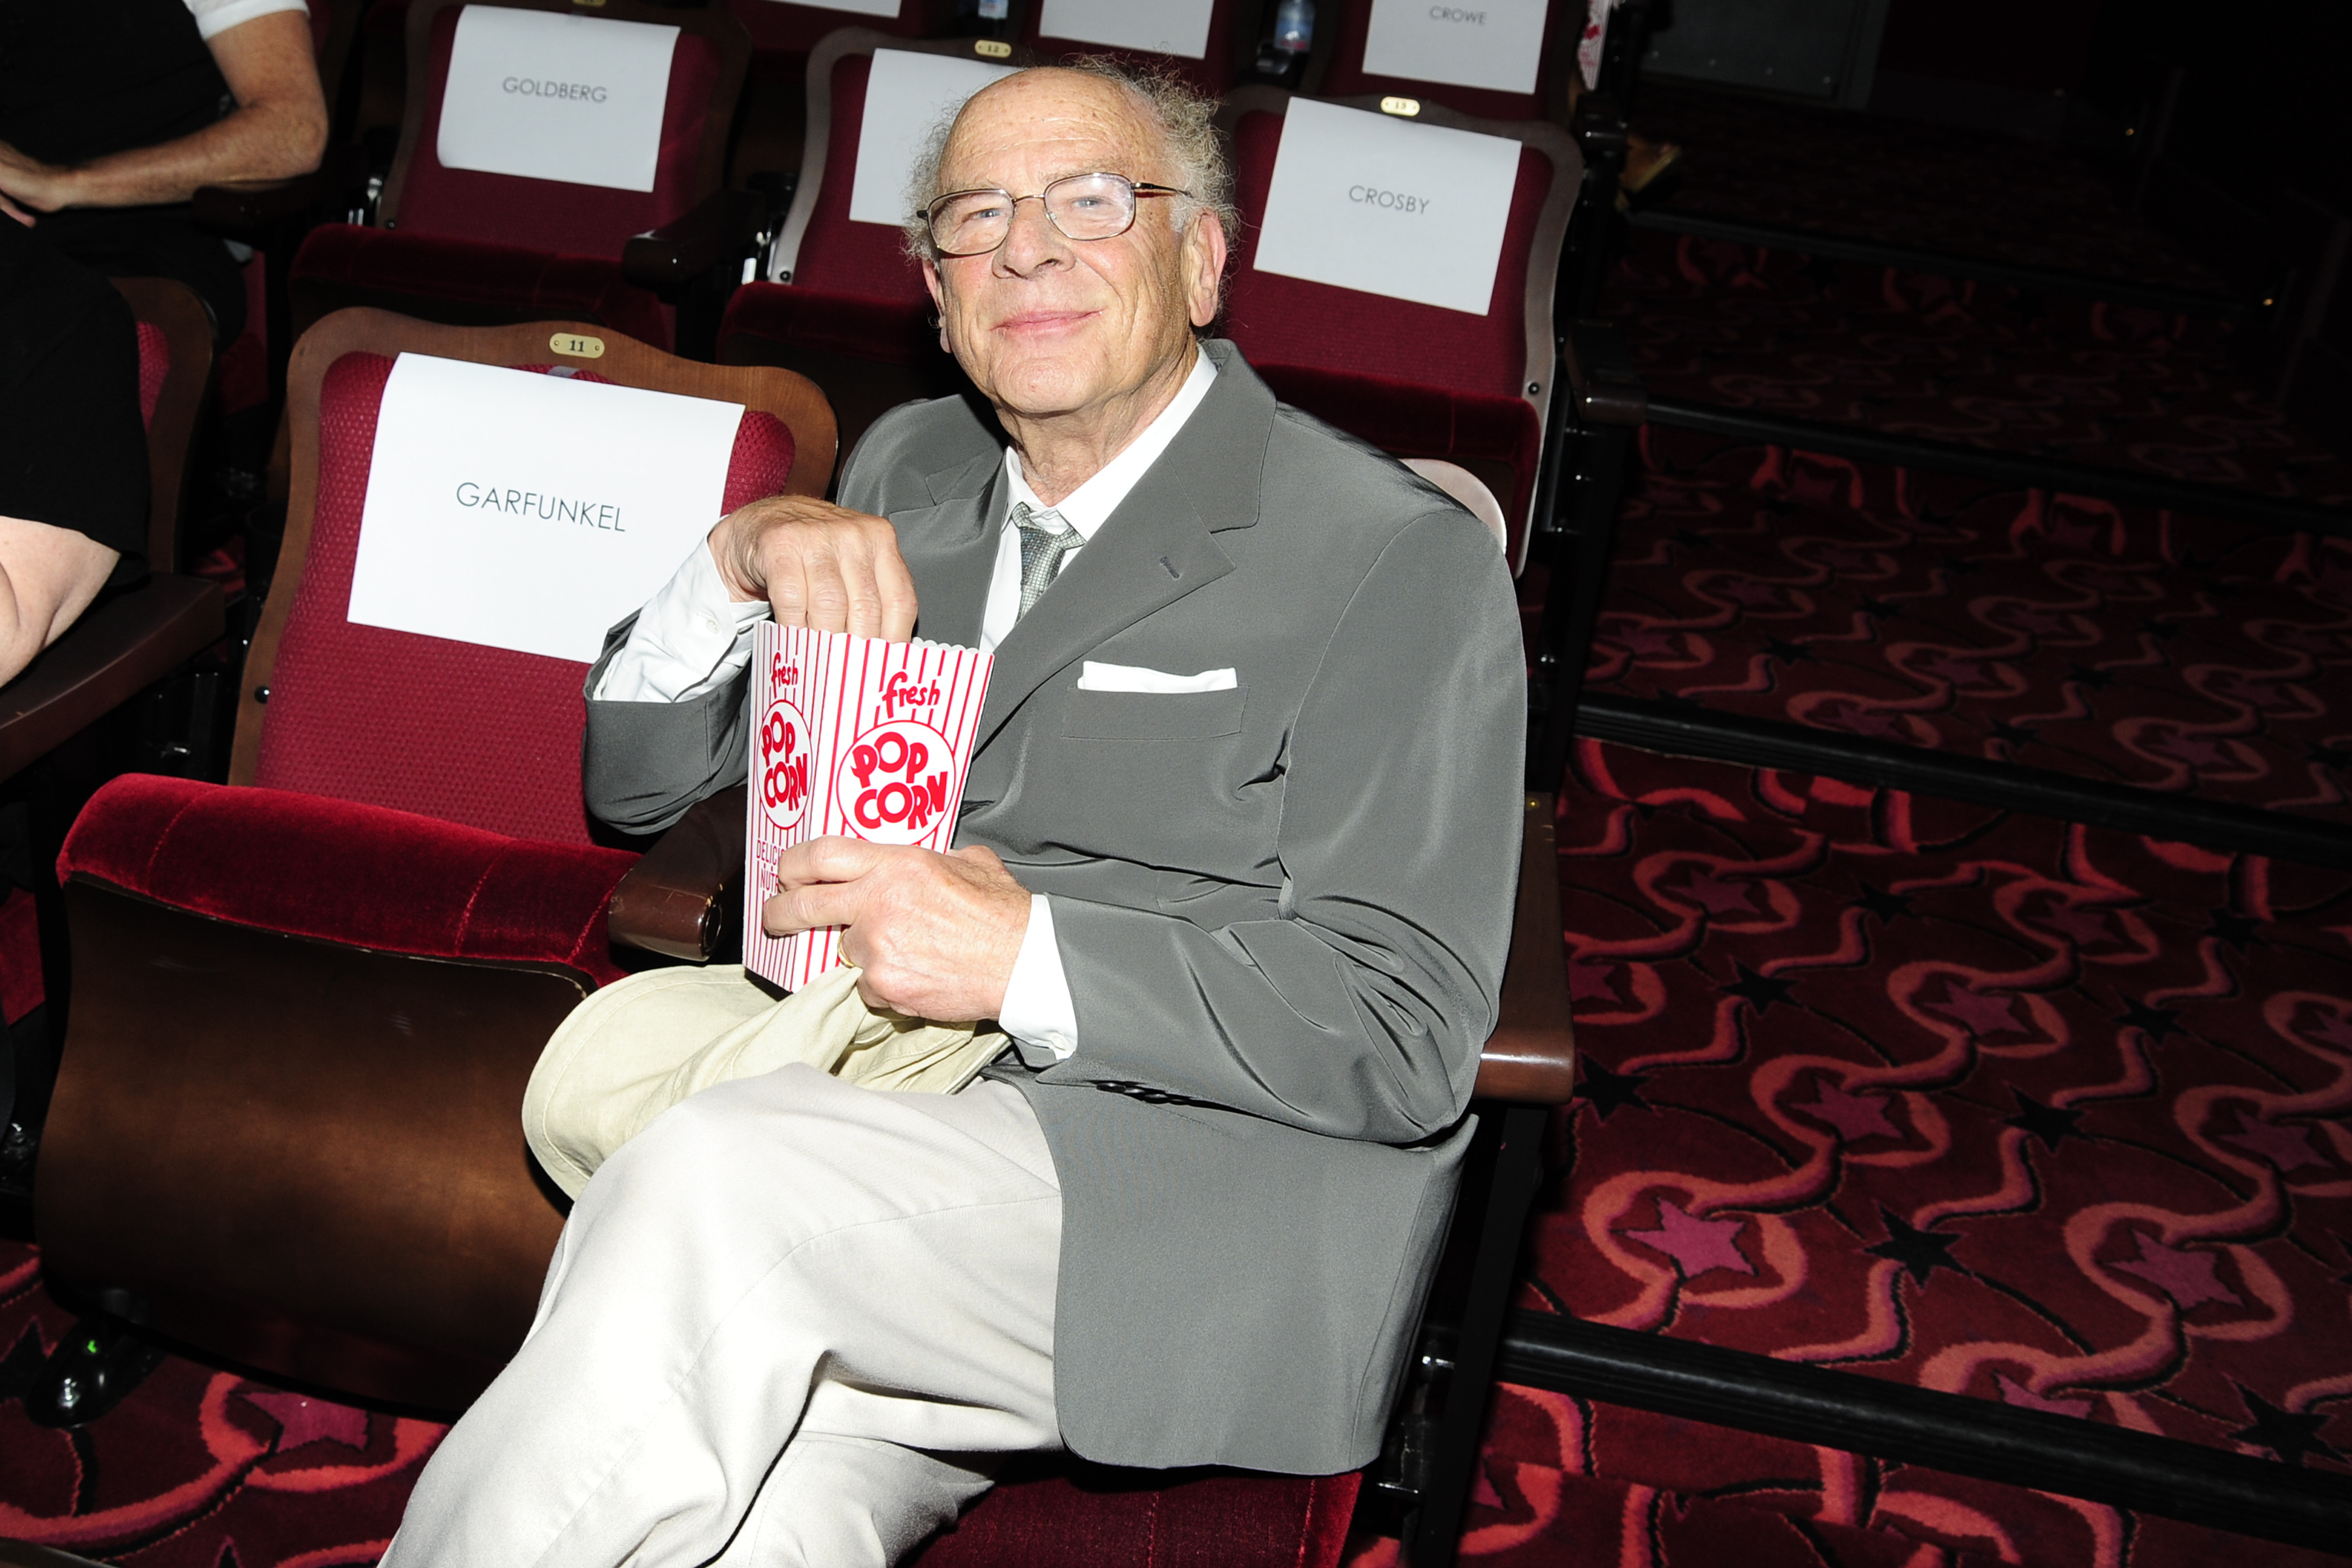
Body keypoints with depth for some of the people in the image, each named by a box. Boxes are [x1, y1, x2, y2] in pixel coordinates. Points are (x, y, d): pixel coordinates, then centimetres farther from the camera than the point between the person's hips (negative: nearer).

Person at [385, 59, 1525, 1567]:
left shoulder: (1403, 558, -4)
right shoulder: (907, 468, 16)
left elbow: (1405, 1042, -9)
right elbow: (635, 786, 19)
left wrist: (1023, 951, -19)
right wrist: (741, 561, -2)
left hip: (1209, 1175, -3)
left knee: (715, 1177, -28)